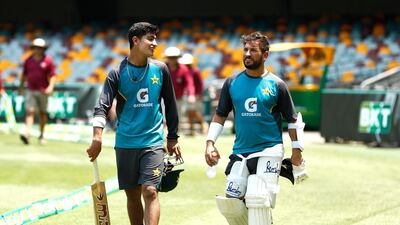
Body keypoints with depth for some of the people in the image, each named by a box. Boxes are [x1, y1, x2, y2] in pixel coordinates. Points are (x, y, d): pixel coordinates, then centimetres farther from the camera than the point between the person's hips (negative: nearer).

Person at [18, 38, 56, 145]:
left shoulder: (48, 60, -2)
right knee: (29, 111, -12)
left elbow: (52, 76, -5)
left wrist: (50, 87, -19)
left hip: (43, 91, -1)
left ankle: (41, 135, 21)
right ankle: (27, 133, -25)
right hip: (30, 91, 1)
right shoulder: (28, 60, 7)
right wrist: (21, 87, 18)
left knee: (43, 113, 8)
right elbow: (24, 74, 17)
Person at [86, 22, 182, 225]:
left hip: (153, 141, 0)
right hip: (125, 143, 0)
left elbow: (170, 104, 14)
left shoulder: (160, 69, 3)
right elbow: (102, 106, -12)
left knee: (150, 192, -13)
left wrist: (173, 138, 15)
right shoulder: (118, 73, -3)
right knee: (133, 195, 8)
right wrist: (97, 138, -26)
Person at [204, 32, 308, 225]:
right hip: (240, 151, 4)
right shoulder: (232, 83, 6)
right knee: (229, 202, -3)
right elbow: (220, 115, 13)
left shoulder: (276, 85, 0)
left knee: (258, 199, -17)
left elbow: (292, 120, 7)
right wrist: (210, 143, 1)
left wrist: (297, 151, 5)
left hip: (269, 151, -3)